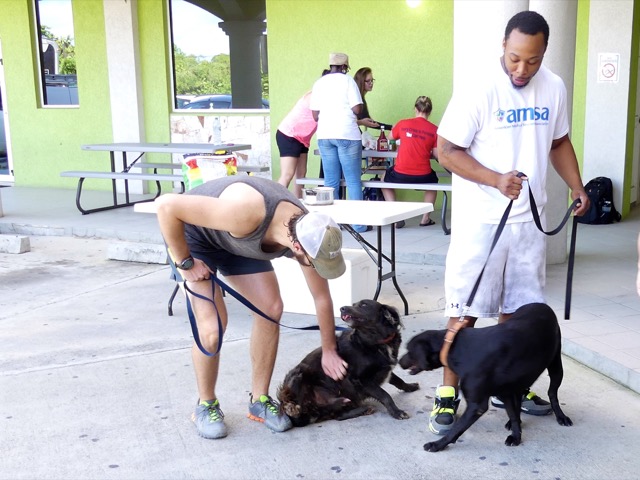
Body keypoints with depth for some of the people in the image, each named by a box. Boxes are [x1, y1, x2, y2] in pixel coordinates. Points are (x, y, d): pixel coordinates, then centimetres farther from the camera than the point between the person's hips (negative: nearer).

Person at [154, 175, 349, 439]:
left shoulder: (307, 233, -21)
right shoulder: (248, 214, -43)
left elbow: (322, 297, -3)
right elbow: (166, 205, -37)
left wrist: (329, 351, 6)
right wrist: (185, 262, -26)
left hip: (237, 240, 6)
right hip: (193, 233, -6)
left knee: (271, 309, -6)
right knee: (212, 326, -17)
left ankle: (260, 400, 12)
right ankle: (206, 405, 8)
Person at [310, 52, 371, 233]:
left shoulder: (319, 83, 12)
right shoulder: (347, 80, -2)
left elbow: (315, 114, 10)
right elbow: (357, 109, -8)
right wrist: (347, 110, 13)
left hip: (324, 136, 5)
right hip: (347, 135, -4)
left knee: (331, 181, 8)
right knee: (353, 181, 0)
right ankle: (358, 224, 1)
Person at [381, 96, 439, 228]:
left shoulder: (403, 124, -2)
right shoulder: (434, 130, -4)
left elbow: (391, 137, 18)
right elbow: (437, 155, -1)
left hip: (400, 175, -1)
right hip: (423, 177, 1)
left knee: (385, 178, 33)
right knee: (434, 180, 37)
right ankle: (425, 218, 29)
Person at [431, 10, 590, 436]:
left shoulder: (555, 88, 3)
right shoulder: (479, 90, -14)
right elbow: (447, 150, -13)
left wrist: (577, 187, 5)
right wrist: (495, 180, -24)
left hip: (529, 218, 5)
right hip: (480, 220, -5)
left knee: (517, 307, 14)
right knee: (465, 308, -1)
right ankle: (448, 393, 10)